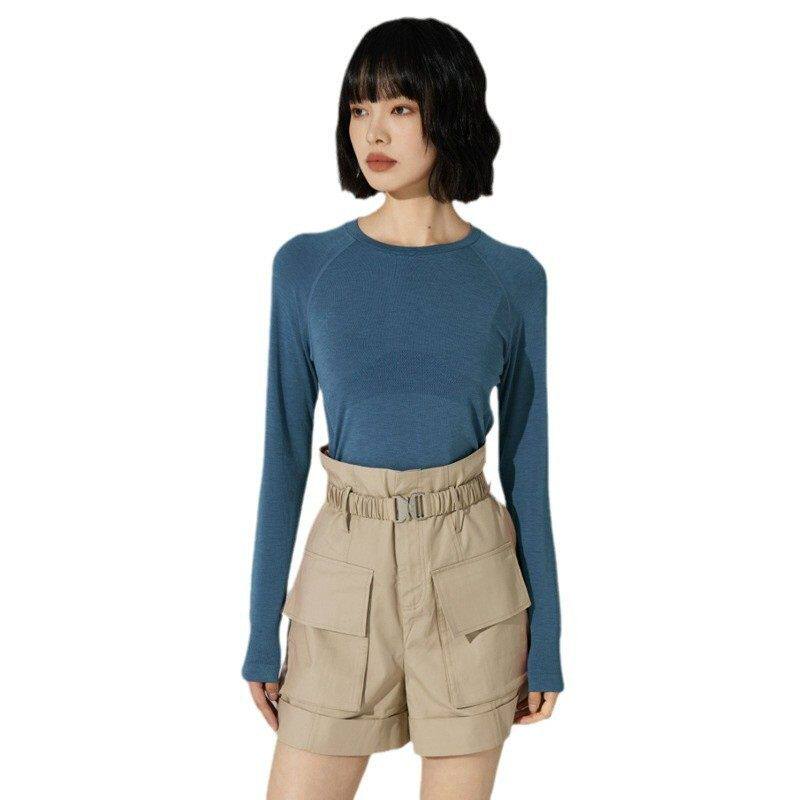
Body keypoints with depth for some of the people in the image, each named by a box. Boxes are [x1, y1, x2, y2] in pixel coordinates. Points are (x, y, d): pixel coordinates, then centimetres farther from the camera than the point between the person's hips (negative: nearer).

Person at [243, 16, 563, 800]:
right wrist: (262, 632, 2)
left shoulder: (511, 278, -2)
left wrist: (545, 640, 3)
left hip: (468, 577, 0)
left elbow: (526, 460, 2)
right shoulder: (306, 265, -1)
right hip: (346, 567, 1)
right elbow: (285, 451, 1)